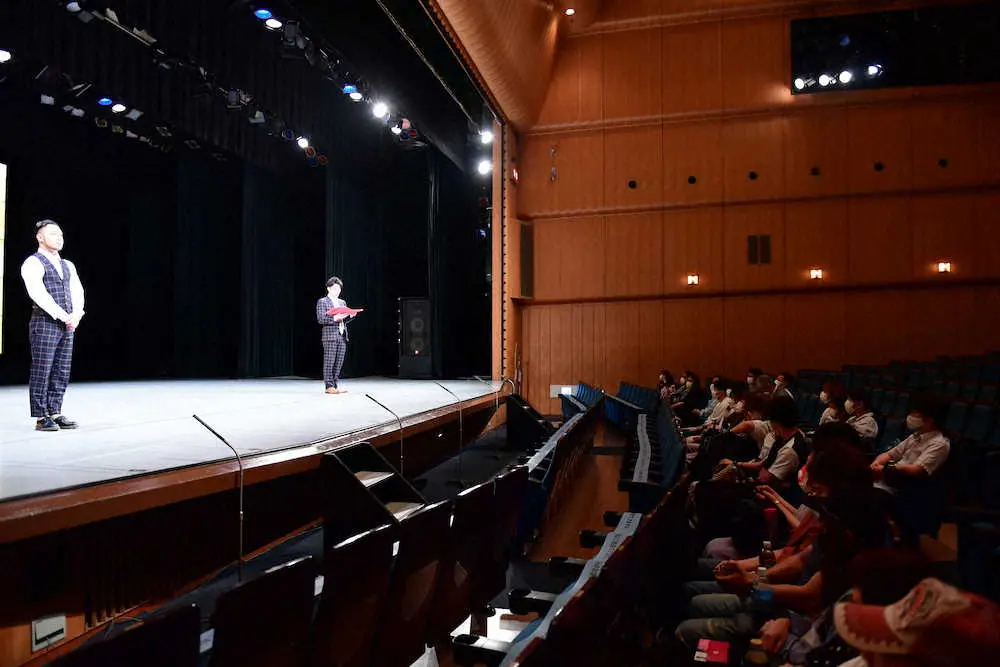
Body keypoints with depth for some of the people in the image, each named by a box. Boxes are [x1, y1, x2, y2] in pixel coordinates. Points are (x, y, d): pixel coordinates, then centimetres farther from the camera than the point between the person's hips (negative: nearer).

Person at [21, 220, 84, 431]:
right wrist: (63, 316, -20)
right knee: (42, 372, -3)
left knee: (61, 372, 8)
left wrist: (76, 314, -9)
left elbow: (77, 291, 10)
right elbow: (38, 293, -16)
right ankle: (41, 418, 1)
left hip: (67, 325, 7)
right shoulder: (33, 263, -4)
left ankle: (55, 413, 15)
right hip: (44, 323, -7)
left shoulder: (68, 265, 18)